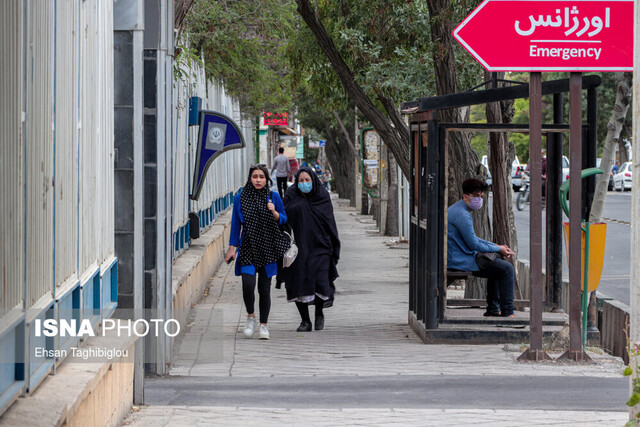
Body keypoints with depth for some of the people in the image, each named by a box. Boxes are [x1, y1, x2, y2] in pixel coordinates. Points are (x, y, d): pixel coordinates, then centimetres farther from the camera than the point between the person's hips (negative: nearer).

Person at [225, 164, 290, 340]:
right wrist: (232, 247, 5)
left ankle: (264, 325, 13)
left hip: (267, 249, 0)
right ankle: (250, 316, 8)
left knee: (264, 289, 1)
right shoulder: (240, 198, 4)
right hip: (248, 249, 0)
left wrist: (274, 212, -12)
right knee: (248, 284, -16)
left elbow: (284, 220, 9)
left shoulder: (274, 197, 4)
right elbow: (236, 224, 8)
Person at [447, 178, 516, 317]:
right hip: (462, 261, -12)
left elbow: (473, 239, 22)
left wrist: (497, 246, 13)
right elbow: (474, 245, -20)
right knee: (506, 268, -10)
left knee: (497, 263, 28)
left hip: (457, 257, 12)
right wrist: (498, 249, -6)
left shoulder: (456, 209, 15)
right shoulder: (462, 215, -21)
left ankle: (493, 309, 27)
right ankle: (507, 312, -4)